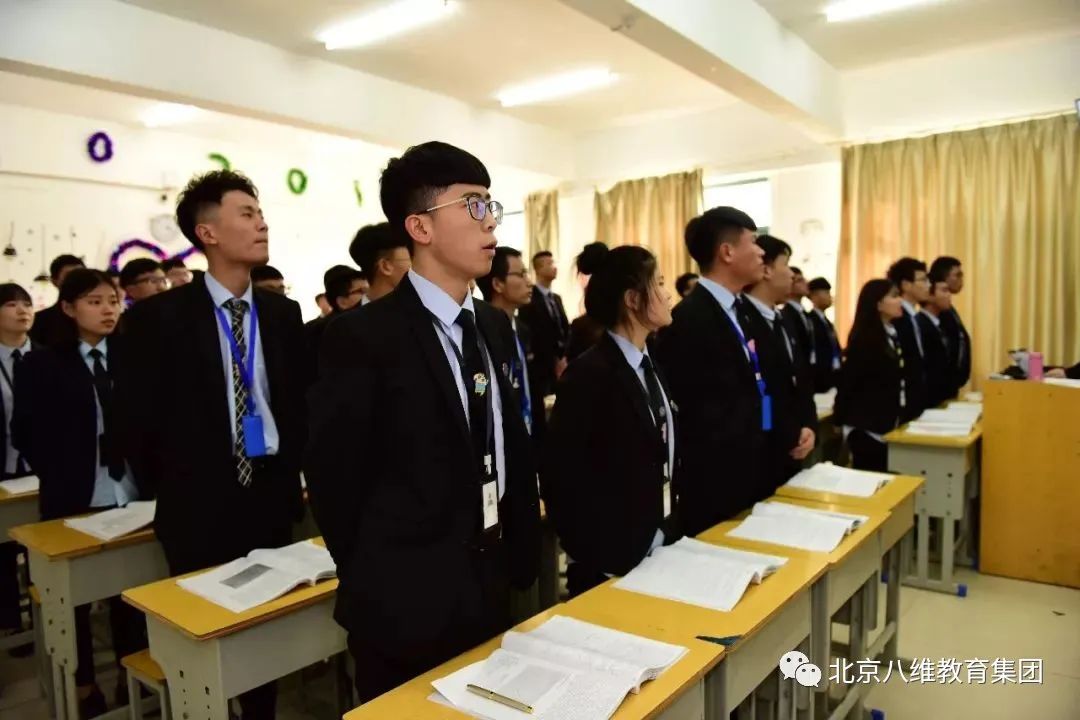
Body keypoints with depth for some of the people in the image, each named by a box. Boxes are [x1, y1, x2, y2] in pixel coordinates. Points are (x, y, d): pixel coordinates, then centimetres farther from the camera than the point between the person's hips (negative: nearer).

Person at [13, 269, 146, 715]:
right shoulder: (41, 364, 0)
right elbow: (27, 435, -1)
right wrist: (62, 477, -7)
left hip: (132, 495, 1)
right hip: (74, 499, -1)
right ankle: (83, 684, 29)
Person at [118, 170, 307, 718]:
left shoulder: (283, 313, 3)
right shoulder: (160, 315, -9)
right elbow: (138, 411, -4)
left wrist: (289, 466, 5)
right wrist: (165, 486, 0)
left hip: (272, 493, 3)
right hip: (200, 502, -3)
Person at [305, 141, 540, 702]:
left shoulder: (494, 326, 5)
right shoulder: (364, 335, -17)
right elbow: (334, 476, -13)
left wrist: (520, 558, 8)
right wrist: (379, 583, -4)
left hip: (493, 590, 7)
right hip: (407, 605, -6)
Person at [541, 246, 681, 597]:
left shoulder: (649, 368, 8)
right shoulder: (589, 374, -19)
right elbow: (562, 479, -20)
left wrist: (669, 534, 5)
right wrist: (599, 554, -17)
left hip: (659, 553, 8)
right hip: (612, 562, -7)